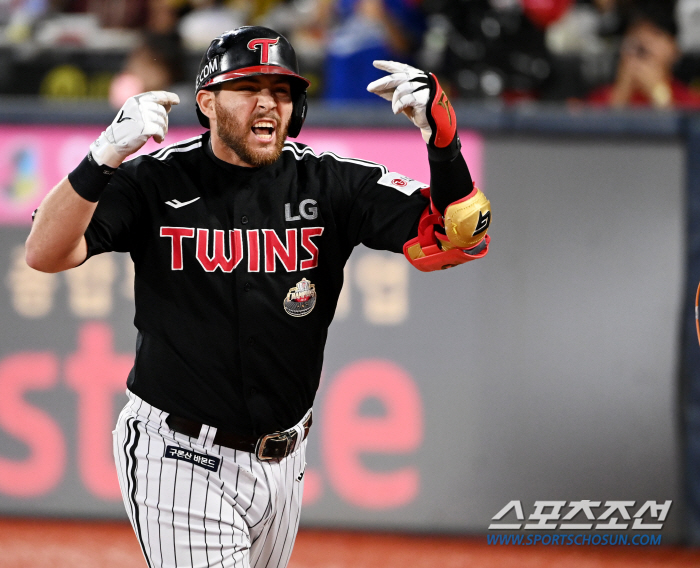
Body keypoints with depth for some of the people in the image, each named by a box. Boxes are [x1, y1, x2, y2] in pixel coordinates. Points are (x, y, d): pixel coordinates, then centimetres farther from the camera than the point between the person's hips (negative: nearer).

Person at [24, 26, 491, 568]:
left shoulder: (330, 184, -3)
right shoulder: (155, 181, -9)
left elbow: (458, 239, -11)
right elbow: (46, 253, -21)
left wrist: (442, 141, -28)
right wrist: (104, 157, -36)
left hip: (281, 460, 4)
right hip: (180, 458, -4)